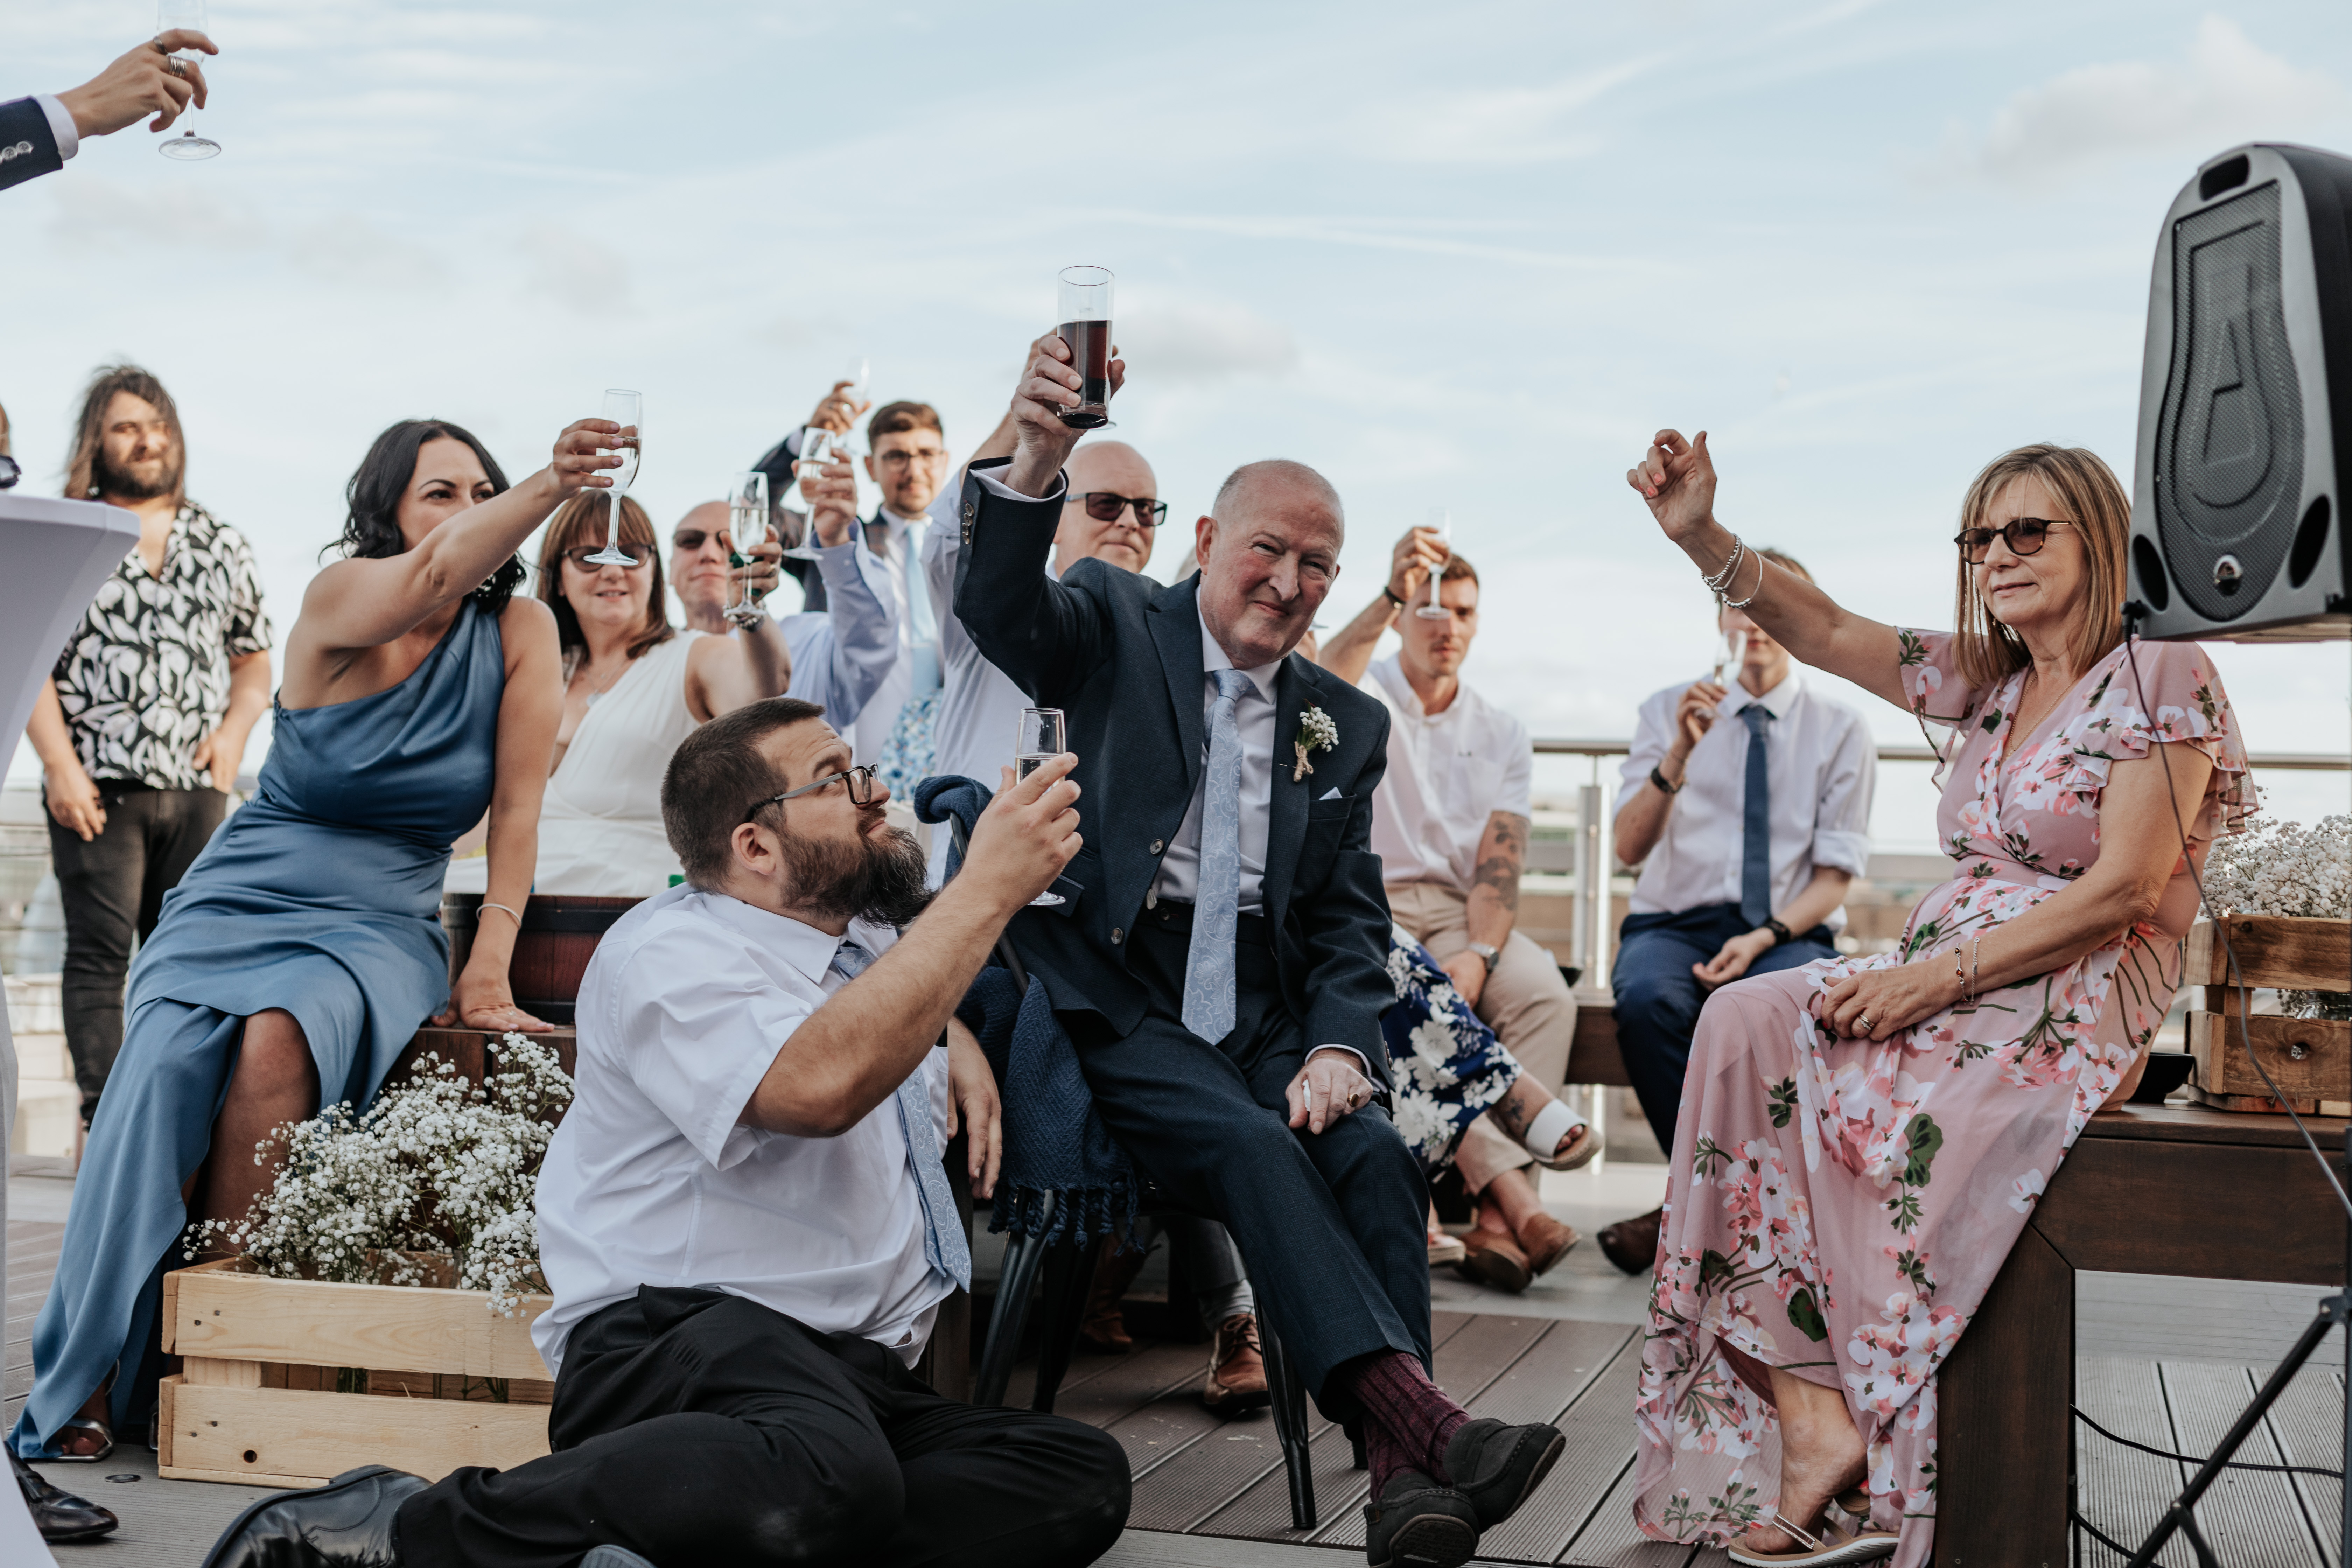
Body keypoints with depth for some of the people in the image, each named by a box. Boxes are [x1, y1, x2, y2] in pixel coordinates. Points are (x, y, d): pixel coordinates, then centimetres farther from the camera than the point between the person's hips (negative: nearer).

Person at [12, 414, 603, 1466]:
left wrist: (488, 973, -14)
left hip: (381, 926, 0)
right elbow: (430, 579, -31)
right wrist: (548, 490, -49)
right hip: (243, 900, 0)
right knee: (165, 1068, -28)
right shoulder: (339, 601, -8)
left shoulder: (519, 632, -2)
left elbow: (518, 807, -5)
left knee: (276, 1041, -32)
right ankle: (94, 1378, -14)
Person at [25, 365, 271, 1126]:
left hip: (196, 788, 4)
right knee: (100, 956, -4)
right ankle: (104, 1116, -1)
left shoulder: (222, 543, 14)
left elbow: (253, 658, 19)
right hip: (98, 787, -3)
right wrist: (60, 766, -12)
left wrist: (234, 731, 1)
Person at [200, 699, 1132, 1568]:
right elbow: (820, 1082, -27)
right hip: (673, 1339, -8)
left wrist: (955, 1039, 24)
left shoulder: (873, 939, 21)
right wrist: (988, 889, -21)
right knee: (823, 1477, -42)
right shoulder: (671, 955, -6)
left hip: (856, 1374, 9)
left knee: (1084, 1479, -18)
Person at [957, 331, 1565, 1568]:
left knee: (1374, 1152, -24)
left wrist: (1339, 1044, -7)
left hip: (1266, 1014, 4)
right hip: (1121, 999, -4)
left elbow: (1349, 917, 14)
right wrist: (1033, 465, -37)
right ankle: (1418, 1418, -42)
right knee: (1251, 1146, -30)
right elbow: (999, 611, -16)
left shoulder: (1345, 724, 17)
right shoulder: (1114, 628, 7)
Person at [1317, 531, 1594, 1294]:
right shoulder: (1367, 699, 5)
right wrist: (1391, 596, -37)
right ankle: (1508, 1182, -37)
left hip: (1457, 913, 3)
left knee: (1545, 994, -27)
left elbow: (1499, 864, 2)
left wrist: (1478, 953, -17)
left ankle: (1497, 1217, -33)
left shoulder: (1502, 735, 14)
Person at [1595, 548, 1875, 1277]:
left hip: (1789, 931, 0)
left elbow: (1833, 880, 3)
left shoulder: (1841, 730, 7)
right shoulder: (1667, 711, 8)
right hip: (1674, 923, 1)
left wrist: (1765, 938, -15)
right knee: (1648, 996, -35)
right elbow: (1629, 848, -3)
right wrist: (1678, 756, -19)